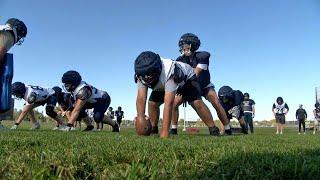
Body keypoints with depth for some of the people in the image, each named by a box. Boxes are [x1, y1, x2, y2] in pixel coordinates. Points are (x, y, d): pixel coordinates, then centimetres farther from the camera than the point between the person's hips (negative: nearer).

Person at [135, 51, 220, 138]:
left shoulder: (169, 72, -47)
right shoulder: (141, 74, -31)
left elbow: (168, 104, -50)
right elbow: (141, 99, -35)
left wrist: (165, 131, -52)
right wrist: (141, 119, -49)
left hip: (186, 78, -5)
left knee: (196, 102, -22)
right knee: (152, 103, -12)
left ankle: (213, 129, -8)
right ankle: (153, 129, 8)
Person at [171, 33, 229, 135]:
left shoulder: (202, 56, -26)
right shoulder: (181, 60, -13)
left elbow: (195, 74, -32)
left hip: (205, 86, -3)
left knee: (217, 104, -22)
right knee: (174, 103, -11)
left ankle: (228, 129, -8)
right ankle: (173, 129, 1)